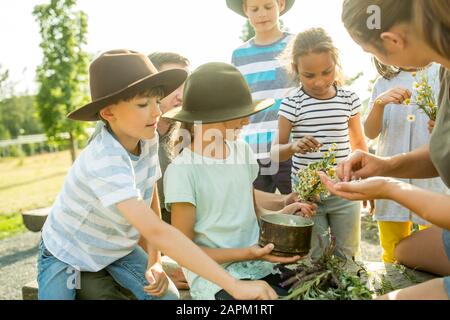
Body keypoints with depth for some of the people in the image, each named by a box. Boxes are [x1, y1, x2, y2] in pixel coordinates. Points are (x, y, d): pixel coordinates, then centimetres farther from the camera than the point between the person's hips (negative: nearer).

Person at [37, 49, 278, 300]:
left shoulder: (149, 139, -16)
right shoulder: (105, 162, -39)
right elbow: (156, 231, -47)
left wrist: (154, 261, -12)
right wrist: (234, 285, -49)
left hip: (118, 246, 5)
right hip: (65, 252, -4)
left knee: (167, 295, -12)